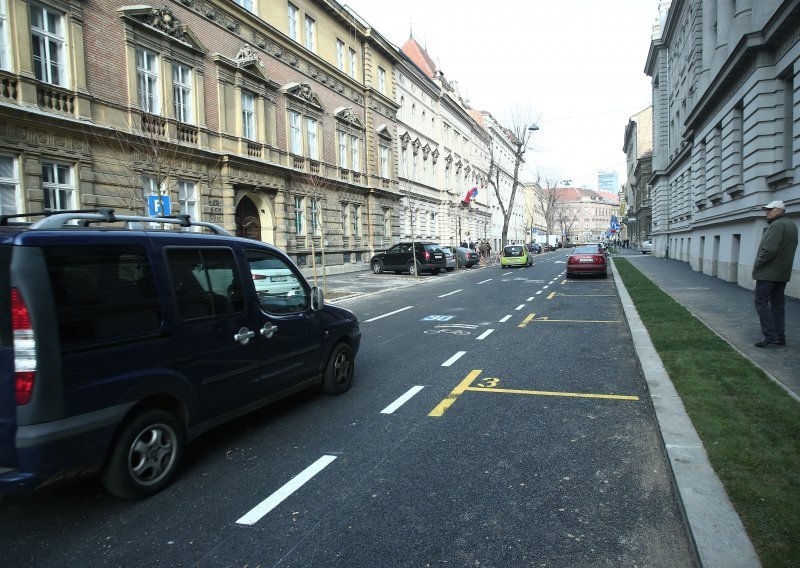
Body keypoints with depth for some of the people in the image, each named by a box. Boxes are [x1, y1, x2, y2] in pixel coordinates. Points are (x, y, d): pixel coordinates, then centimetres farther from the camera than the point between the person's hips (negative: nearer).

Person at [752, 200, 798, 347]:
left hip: (768, 272, -9)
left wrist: (757, 265, -11)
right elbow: (787, 249, 17)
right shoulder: (792, 225, 16)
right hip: (783, 273, 9)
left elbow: (769, 249, -24)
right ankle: (780, 336, 13)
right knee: (777, 303, 12)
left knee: (761, 301, -6)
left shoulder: (777, 225, -15)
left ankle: (769, 334, -12)